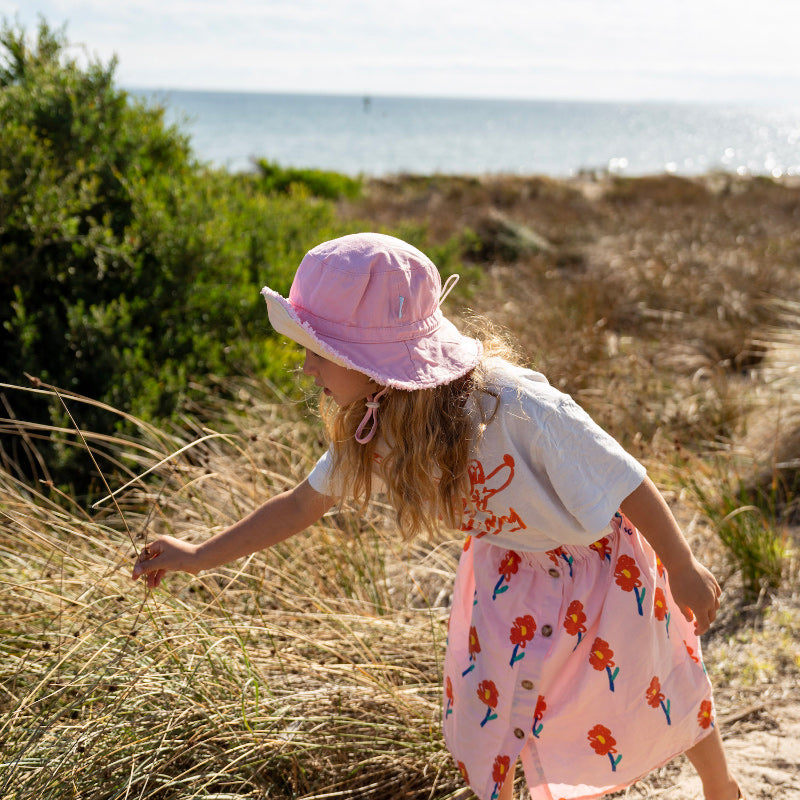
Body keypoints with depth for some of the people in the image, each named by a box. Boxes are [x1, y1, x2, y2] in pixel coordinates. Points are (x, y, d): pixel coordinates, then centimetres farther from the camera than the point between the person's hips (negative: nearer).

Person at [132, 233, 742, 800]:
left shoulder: (514, 407, -41)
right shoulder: (374, 429, -19)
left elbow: (626, 481, -29)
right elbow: (304, 503, -3)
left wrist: (684, 569, -18)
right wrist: (201, 556, -1)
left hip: (600, 559, -4)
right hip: (509, 565, 5)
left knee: (657, 691, 17)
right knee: (485, 706, 6)